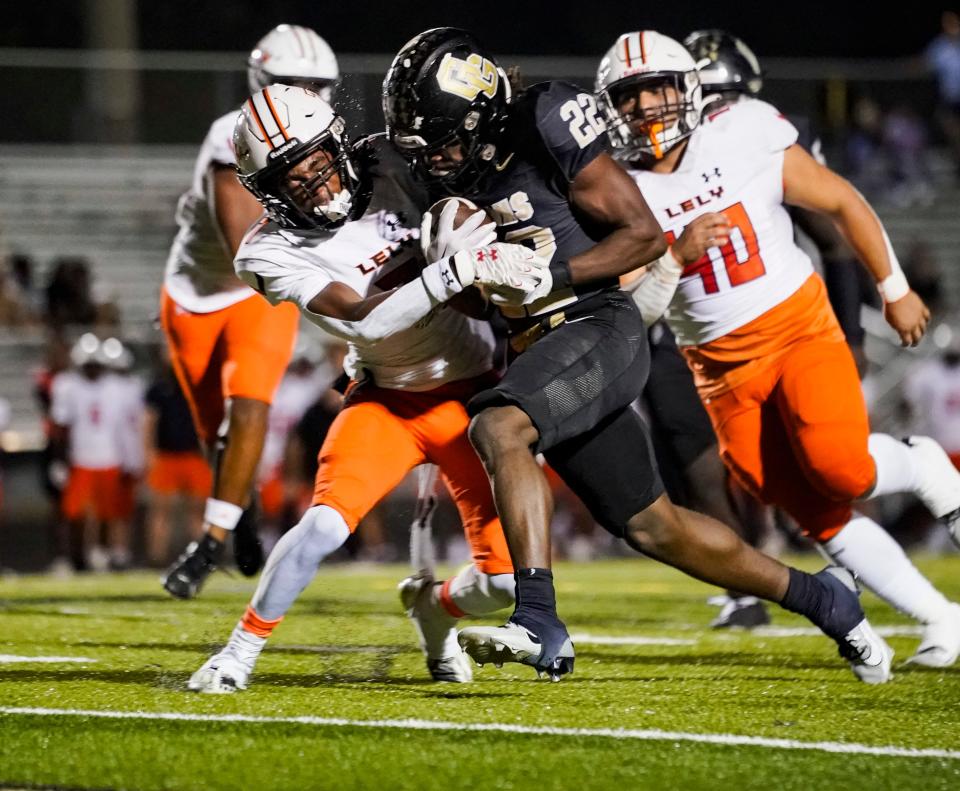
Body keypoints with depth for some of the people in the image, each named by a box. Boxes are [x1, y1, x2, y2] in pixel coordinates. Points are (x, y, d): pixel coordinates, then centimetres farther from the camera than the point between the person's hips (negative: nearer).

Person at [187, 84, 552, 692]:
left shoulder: (387, 167, -11)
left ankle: (434, 605, 31)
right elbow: (363, 321, -26)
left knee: (505, 581, -5)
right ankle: (242, 651, -4)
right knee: (327, 523, -25)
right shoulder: (274, 252, -17)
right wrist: (448, 273, -37)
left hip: (474, 390, 2)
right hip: (388, 399, -2)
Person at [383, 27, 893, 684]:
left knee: (498, 428, -31)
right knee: (652, 526, 13)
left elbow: (647, 236, -12)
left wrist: (552, 272, -20)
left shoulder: (546, 133, -15)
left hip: (599, 329, -8)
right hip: (538, 348, 8)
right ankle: (823, 600, 30)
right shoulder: (447, 174, 7)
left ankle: (540, 624, -35)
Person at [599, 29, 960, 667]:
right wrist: (680, 254, -27)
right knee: (820, 515, 0)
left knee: (838, 470, -24)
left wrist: (895, 290, 8)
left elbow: (843, 204, 2)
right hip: (723, 365, 3)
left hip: (800, 327, -3)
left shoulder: (743, 141, -10)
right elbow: (636, 308, -11)